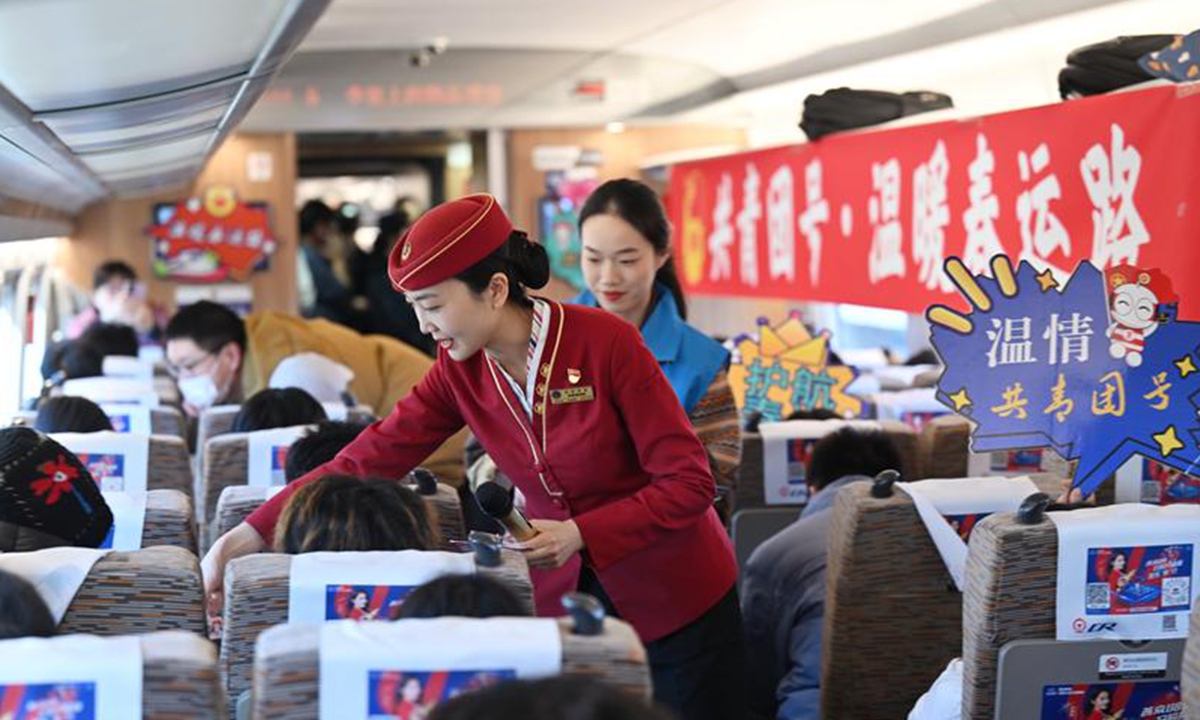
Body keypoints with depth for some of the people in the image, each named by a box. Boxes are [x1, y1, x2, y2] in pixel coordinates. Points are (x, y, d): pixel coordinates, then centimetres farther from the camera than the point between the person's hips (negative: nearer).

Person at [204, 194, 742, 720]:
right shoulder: (460, 371, -7)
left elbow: (690, 482, -19)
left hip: (677, 597, -4)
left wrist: (578, 534, -30)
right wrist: (244, 539, -16)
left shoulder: (605, 342, -22)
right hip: (561, 597, 4)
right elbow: (368, 461, -10)